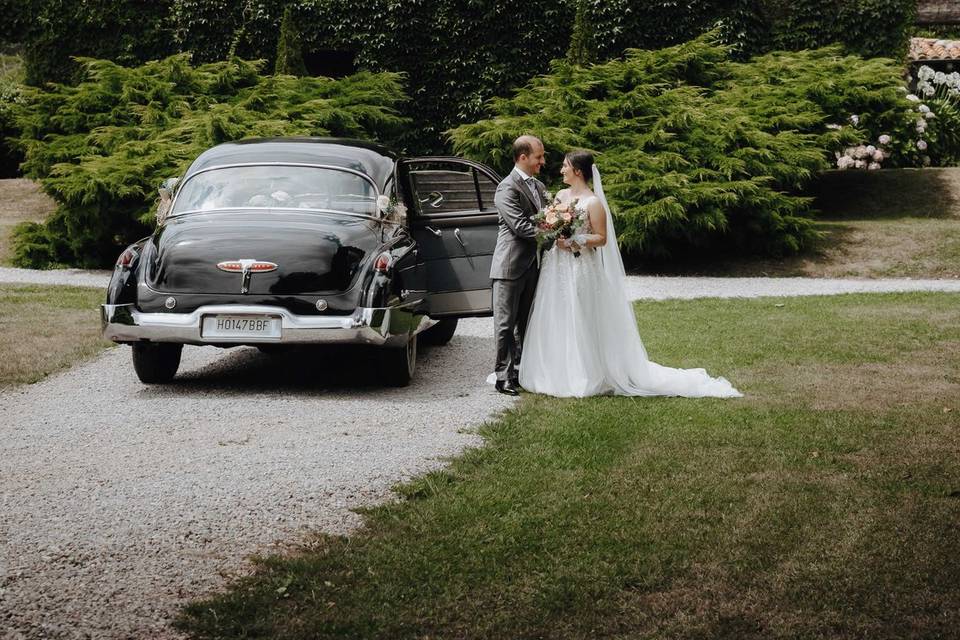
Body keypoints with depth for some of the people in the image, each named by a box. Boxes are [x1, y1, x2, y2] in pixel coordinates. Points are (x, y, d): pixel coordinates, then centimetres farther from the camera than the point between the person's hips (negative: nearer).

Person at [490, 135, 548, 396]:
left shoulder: (539, 187, 14)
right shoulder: (507, 188, -13)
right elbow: (520, 226, -20)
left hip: (532, 265, 8)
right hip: (511, 266, -8)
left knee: (525, 324, 13)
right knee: (506, 324, -2)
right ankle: (503, 377, 2)